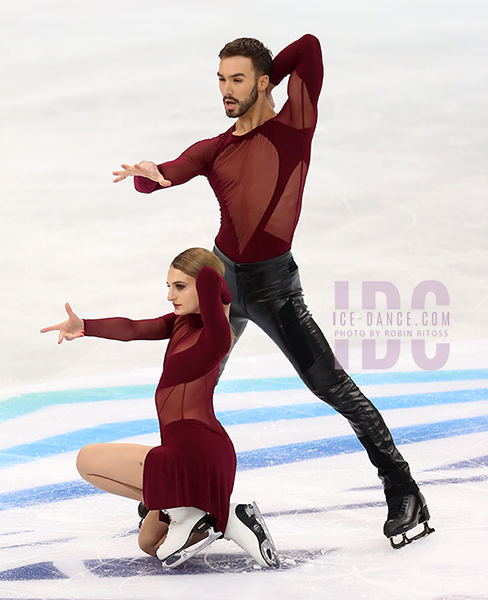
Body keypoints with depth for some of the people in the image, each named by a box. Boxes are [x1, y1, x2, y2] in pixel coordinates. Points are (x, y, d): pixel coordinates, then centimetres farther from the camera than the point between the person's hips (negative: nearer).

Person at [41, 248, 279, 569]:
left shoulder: (215, 334, -17)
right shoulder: (182, 323, 9)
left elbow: (209, 277, -32)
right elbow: (131, 329, -4)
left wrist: (225, 300, -10)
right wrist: (85, 326, -21)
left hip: (195, 455, -10)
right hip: (207, 453, 10)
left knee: (87, 460, 4)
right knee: (150, 543, 26)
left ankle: (186, 514, -1)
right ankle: (228, 520, 12)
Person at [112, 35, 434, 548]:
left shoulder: (293, 128, -5)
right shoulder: (212, 151, 7)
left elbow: (309, 47, -10)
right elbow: (164, 176, -6)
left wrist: (261, 85, 3)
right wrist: (147, 173, -29)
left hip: (273, 285, -5)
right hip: (221, 277, 5)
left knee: (333, 386, -10)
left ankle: (403, 491, -2)